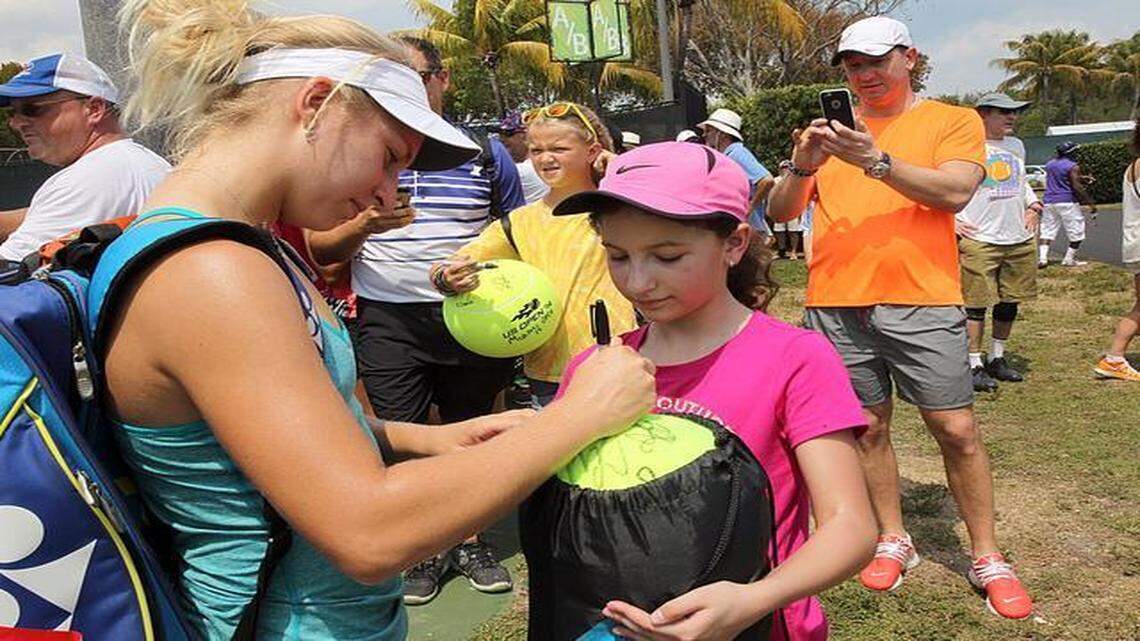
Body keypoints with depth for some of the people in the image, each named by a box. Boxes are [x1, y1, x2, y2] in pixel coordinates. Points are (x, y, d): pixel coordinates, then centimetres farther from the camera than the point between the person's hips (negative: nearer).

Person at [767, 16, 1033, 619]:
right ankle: (893, 540, 23)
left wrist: (877, 161, -24)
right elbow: (779, 211, 6)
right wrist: (801, 167, -15)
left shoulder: (953, 121, 6)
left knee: (956, 429, 0)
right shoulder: (833, 131, 13)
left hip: (921, 301, -2)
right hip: (836, 303, 3)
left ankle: (987, 558, 14)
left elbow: (954, 191, -12)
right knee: (868, 426, 8)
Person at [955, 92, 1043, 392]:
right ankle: (974, 364, 5)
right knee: (976, 304, -5)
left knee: (1010, 303, 12)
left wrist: (1033, 205, 15)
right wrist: (950, 220, -11)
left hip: (1020, 239, 7)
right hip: (978, 240, -7)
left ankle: (997, 358, 26)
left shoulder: (1016, 146, 16)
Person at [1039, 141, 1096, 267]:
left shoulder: (1049, 164, 11)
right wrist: (1090, 203, -11)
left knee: (1047, 231, 6)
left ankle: (1042, 258, -7)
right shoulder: (1072, 167, -10)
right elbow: (1077, 187, -15)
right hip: (1067, 202, -6)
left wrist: (1079, 178, 28)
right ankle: (1069, 259, 3)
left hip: (1049, 201, 6)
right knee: (1076, 233, 5)